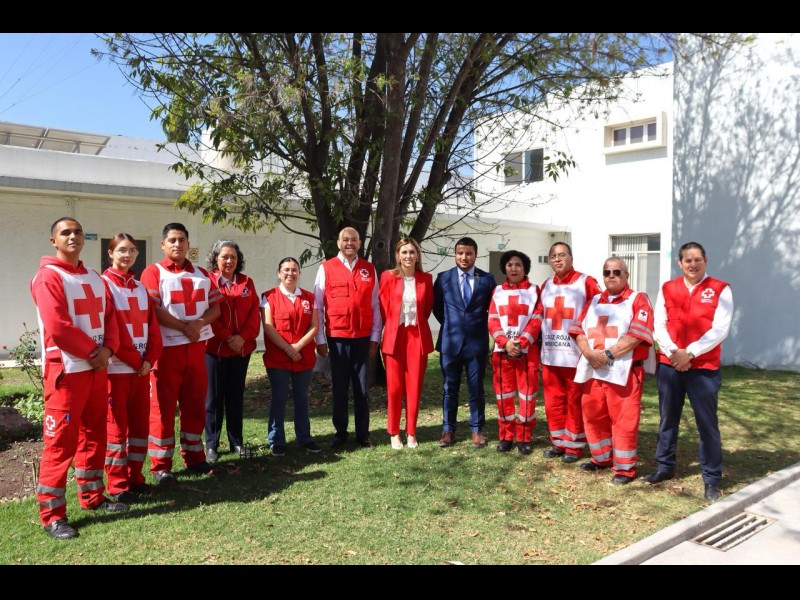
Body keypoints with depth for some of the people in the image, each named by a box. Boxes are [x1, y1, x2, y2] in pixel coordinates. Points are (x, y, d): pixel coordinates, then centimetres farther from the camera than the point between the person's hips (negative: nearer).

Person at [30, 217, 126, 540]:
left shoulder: (94, 278, 14)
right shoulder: (48, 277, -10)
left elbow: (109, 317, 12)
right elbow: (58, 327, -18)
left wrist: (107, 349, -6)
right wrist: (93, 352, -12)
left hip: (97, 367, 8)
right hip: (66, 370, -8)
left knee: (94, 434, 15)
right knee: (60, 441, -4)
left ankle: (92, 496, 28)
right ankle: (52, 514, 4)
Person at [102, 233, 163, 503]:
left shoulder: (140, 287, 14)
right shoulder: (104, 284, -6)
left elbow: (152, 325, 9)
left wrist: (149, 359, -5)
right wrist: (135, 361, -13)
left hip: (142, 366, 6)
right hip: (116, 367, -6)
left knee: (140, 423, 11)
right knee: (117, 425, 1)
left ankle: (135, 477, 22)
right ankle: (118, 484, 10)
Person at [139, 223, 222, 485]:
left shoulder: (202, 274, 15)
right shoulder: (153, 272, -1)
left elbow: (215, 307, 8)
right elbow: (152, 310, -13)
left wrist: (199, 324, -11)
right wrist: (183, 327, -16)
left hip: (197, 347, 5)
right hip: (166, 347, -5)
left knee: (195, 403, 10)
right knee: (163, 406, -1)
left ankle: (194, 456, 22)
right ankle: (160, 466, 5)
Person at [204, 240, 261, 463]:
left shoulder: (247, 282, 10)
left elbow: (254, 312, 3)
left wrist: (243, 337, -11)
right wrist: (228, 338, -13)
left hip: (242, 349, 4)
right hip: (214, 348, -4)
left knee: (236, 396, 11)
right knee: (214, 397, 2)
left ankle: (236, 441, 20)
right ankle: (211, 445, 10)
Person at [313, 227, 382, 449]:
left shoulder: (369, 269, 6)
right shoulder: (326, 268, 0)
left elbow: (375, 306, 7)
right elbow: (318, 306, 0)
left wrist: (375, 337, 3)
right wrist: (320, 339, -3)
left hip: (363, 337, 1)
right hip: (337, 337, -1)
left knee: (362, 388, 7)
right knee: (339, 387, 8)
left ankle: (363, 434, 17)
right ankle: (340, 433, 19)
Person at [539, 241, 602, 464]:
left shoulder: (586, 282, -5)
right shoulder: (546, 286, 12)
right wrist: (541, 342, 11)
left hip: (576, 354, -5)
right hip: (549, 354, 5)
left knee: (575, 401, 4)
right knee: (553, 400, 11)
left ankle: (574, 445, 15)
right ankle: (558, 442, 24)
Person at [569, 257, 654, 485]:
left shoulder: (638, 300, 0)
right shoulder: (594, 302, 18)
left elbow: (636, 334, -13)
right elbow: (578, 330, 8)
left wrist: (608, 354, -18)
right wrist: (589, 353, -11)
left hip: (624, 371, -5)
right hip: (593, 369, 6)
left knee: (623, 420, -3)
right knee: (593, 415, 12)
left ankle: (625, 468, 9)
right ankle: (602, 458, 29)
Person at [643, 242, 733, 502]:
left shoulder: (720, 289, -2)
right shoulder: (667, 289, 7)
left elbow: (720, 329, -11)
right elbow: (659, 325, 2)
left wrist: (690, 353, -16)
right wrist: (673, 353, -12)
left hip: (704, 368, -3)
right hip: (668, 365, 3)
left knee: (707, 423, 2)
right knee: (668, 419, 12)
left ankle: (712, 478, 14)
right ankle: (665, 466, 27)